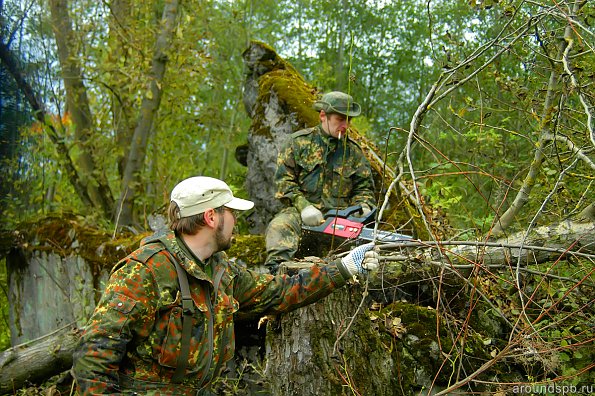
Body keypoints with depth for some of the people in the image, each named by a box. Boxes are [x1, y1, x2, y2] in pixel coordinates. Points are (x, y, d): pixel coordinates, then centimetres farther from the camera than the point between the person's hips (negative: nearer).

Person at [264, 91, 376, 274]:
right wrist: (302, 205, -14)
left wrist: (362, 207, -6)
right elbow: (283, 179, 0)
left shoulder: (353, 151, 15)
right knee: (280, 226, -35)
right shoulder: (299, 141, 7)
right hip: (300, 211, -2)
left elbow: (364, 188, 18)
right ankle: (276, 264, -52)